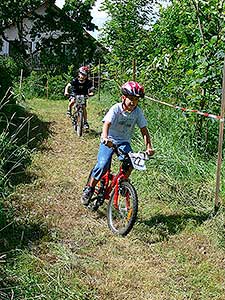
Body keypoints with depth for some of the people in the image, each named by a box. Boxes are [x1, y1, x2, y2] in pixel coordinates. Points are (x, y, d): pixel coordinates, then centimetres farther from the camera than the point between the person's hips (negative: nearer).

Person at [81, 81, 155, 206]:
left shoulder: (138, 112, -7)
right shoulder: (116, 109, -17)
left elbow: (144, 131, -7)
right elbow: (107, 124, -31)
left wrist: (149, 147, -22)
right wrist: (105, 138, -51)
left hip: (124, 142, 3)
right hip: (109, 141, -3)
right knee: (103, 165, -22)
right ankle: (89, 188, 0)